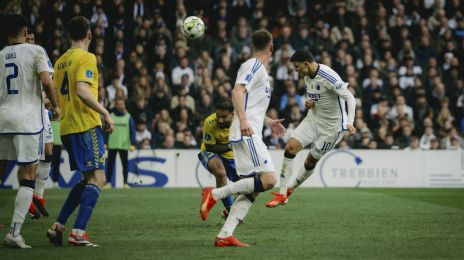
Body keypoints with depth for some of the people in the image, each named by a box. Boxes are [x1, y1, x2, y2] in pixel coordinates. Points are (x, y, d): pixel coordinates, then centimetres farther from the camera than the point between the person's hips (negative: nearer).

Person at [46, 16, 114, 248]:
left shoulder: (60, 61, 16)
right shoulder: (86, 58, -8)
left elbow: (58, 95, 21)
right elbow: (82, 90, -21)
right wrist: (105, 113, -17)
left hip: (67, 127, 9)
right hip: (86, 125, -9)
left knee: (87, 179, 16)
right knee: (97, 179, -8)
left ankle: (58, 226, 10)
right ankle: (78, 232, -18)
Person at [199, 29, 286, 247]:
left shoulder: (260, 69, 25)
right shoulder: (254, 66, -5)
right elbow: (237, 91, -20)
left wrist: (268, 122, 46)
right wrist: (243, 120, -32)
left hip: (249, 134, 10)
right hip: (247, 134, -10)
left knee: (251, 190, 2)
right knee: (268, 179, -19)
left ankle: (225, 235, -5)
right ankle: (215, 194, -16)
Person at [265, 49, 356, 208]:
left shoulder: (328, 77, -24)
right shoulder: (307, 77, 2)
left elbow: (350, 98, -22)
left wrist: (350, 122, -34)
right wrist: (309, 103, -3)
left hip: (332, 126, -7)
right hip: (313, 119, 7)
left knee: (311, 161, 2)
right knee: (290, 147, -10)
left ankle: (290, 189, 25)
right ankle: (282, 194, -6)